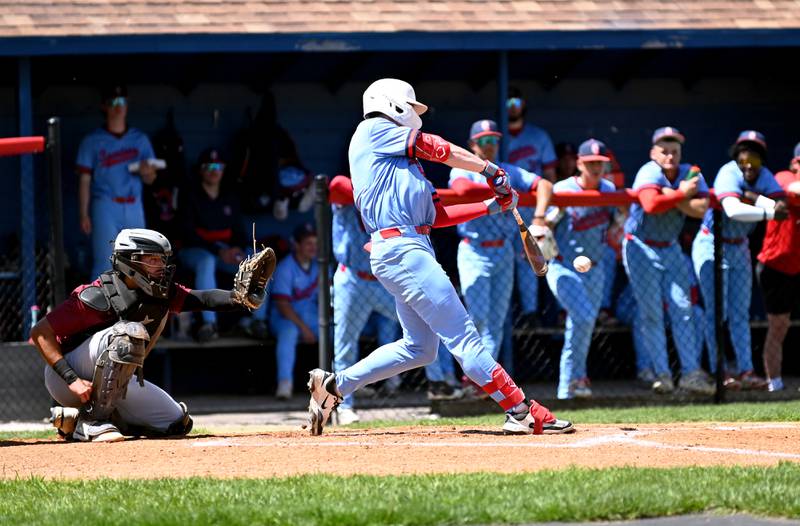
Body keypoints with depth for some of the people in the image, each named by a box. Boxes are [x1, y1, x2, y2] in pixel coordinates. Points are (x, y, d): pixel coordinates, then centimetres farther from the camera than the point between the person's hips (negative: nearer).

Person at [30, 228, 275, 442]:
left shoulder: (161, 294, -3)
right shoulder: (97, 297, -24)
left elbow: (201, 299, -17)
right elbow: (40, 333, -24)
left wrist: (242, 299, -36)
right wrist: (72, 380, -32)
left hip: (115, 383, 8)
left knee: (177, 424, 8)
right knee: (128, 333, -32)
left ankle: (73, 418, 11)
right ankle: (93, 421, -21)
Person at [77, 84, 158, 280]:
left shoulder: (140, 139, 11)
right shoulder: (92, 141, 2)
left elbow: (150, 179, 11)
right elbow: (84, 181, 0)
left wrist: (146, 172, -13)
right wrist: (84, 215, -8)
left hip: (134, 208, 4)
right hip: (105, 207, -4)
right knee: (104, 264, -11)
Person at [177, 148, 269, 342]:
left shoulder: (230, 199, 16)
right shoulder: (190, 197, -1)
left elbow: (238, 231, 15)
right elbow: (188, 234, -10)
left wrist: (238, 250, -10)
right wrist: (218, 251, -21)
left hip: (226, 251, 5)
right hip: (195, 250, -5)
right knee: (207, 261, -41)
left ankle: (258, 319, -21)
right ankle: (209, 323, -45)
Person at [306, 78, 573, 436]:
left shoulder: (401, 162, 27)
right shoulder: (374, 130, 3)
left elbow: (437, 215, 20)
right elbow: (437, 149, 1)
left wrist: (490, 206, 14)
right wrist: (490, 169, 11)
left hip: (412, 248, 10)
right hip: (400, 248, -10)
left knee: (419, 347, 13)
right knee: (462, 334, -13)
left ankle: (333, 385, 16)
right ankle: (521, 411, -17)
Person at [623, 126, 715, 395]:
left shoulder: (691, 174, -2)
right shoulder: (649, 173, -18)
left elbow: (701, 208, -17)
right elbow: (651, 204, -37)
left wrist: (673, 199, -25)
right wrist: (681, 194, -29)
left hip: (671, 249, 5)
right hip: (641, 249, -5)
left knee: (683, 309, 0)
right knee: (651, 312, -5)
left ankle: (691, 372, 1)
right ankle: (662, 374, -2)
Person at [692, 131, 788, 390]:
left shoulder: (764, 177, -6)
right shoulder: (729, 174, -24)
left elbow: (781, 206, -21)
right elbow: (733, 210, -43)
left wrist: (753, 197, -33)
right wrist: (770, 212, -47)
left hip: (739, 249, 6)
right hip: (712, 246, -6)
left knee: (740, 313, 6)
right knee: (717, 311, -8)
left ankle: (746, 370, 5)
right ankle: (717, 372, -7)